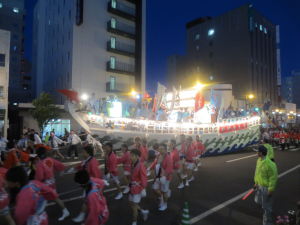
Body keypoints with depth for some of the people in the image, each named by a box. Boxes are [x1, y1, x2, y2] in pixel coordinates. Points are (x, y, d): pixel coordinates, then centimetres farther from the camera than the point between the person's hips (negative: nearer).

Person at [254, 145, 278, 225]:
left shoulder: (270, 164, -28)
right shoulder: (259, 160, -2)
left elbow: (273, 178, -22)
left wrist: (271, 190, -18)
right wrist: (256, 182, 15)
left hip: (266, 187, -8)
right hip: (260, 185, 8)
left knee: (266, 206, 7)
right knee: (258, 201, 25)